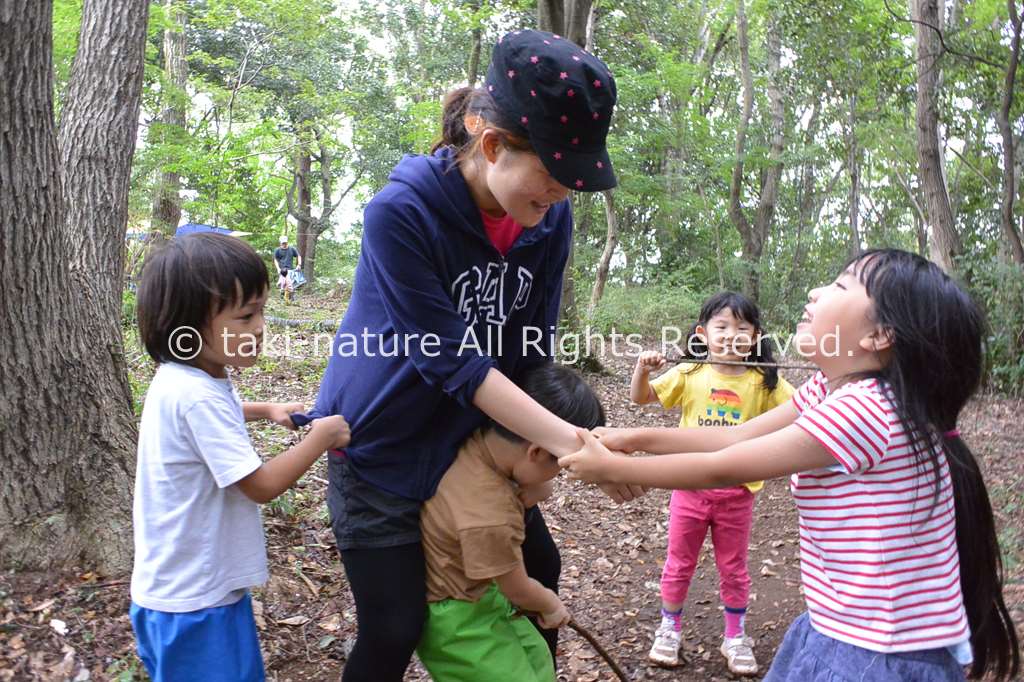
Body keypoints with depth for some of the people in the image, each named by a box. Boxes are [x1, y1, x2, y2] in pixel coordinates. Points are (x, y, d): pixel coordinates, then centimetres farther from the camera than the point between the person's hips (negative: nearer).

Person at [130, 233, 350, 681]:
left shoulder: (184, 378, 2)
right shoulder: (197, 396, -30)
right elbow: (261, 486, -24)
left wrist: (266, 411, 16)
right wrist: (321, 437, -13)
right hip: (195, 601, -9)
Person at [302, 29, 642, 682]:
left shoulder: (550, 218, -10)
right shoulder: (401, 212, -26)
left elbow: (529, 354, -3)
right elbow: (450, 361, -28)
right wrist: (569, 443, -29)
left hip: (478, 438, 6)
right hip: (383, 450, -5)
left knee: (538, 569, 17)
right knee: (395, 628, 3)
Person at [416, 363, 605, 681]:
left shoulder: (479, 442, -19)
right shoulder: (491, 517, -38)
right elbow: (518, 590, -17)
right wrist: (552, 606, 1)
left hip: (475, 593, 9)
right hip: (455, 619, -8)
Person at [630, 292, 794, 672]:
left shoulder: (764, 382, -6)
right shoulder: (689, 374, -5)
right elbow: (641, 398, 0)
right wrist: (643, 368, -18)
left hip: (737, 493, 0)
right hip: (691, 487, 0)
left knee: (734, 569, 16)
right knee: (679, 564, 14)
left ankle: (735, 637, 35)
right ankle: (669, 629, 34)